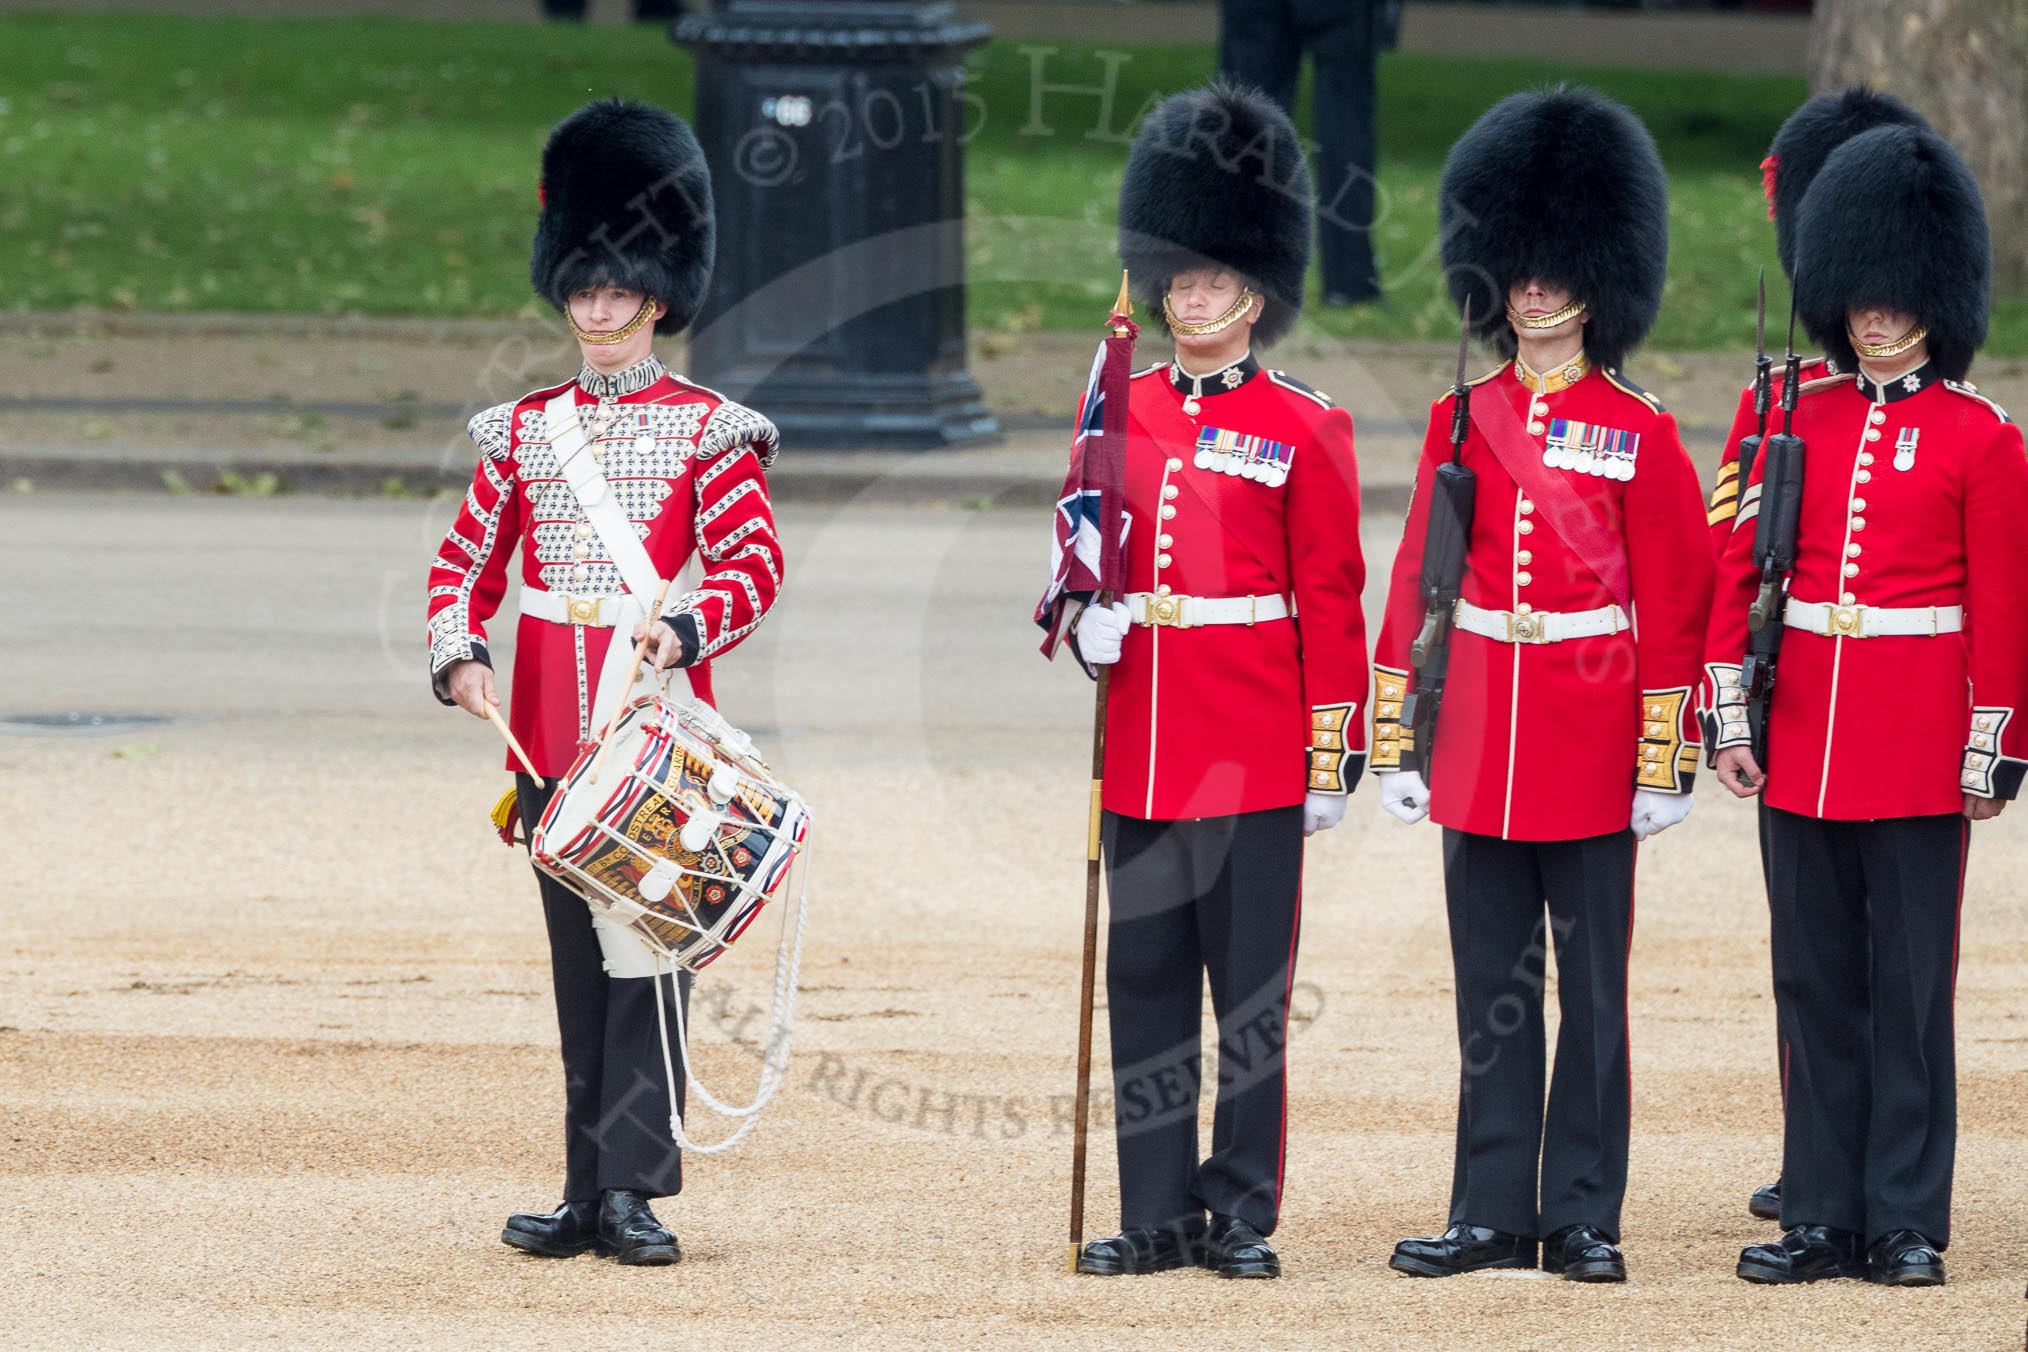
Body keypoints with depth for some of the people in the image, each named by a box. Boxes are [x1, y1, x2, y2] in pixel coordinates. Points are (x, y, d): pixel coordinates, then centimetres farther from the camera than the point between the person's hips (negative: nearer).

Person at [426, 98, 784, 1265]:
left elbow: (756, 566, -8)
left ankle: (632, 1185, -9)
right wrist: (461, 651, -7)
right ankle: (592, 1193, 10)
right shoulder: (525, 429, 11)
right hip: (552, 719, 4)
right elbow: (468, 560, 12)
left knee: (644, 941, -8)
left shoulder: (707, 429, -1)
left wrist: (683, 631, -26)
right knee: (578, 950, 7)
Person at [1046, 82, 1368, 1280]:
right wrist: (1083, 617, -6)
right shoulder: (1118, 413, 10)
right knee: (1146, 984, 6)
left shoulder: (1305, 429, -2)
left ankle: (1245, 1215, 7)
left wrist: (1334, 754, -7)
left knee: (1251, 989, 0)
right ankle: (1158, 1214, 11)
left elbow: (1331, 598, -3)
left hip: (1254, 752, -4)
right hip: (1141, 745, 4)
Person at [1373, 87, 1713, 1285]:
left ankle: (1584, 1217, 7)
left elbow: (1673, 605, -2)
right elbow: (1416, 589, 9)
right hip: (1478, 737, 3)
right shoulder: (1461, 422, 7)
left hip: (1587, 738, -3)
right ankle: (1493, 1214, 10)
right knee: (1491, 983, 6)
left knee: (1592, 983, 1)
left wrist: (1665, 765, -6)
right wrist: (1400, 740, 5)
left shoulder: (1638, 433, -1)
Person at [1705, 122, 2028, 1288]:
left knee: (1910, 982, 0)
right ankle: (1822, 1214, 11)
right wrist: (1731, 713, 1)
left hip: (1918, 745, -4)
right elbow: (1741, 569, 8)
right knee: (1815, 981, 6)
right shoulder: (1800, 420, 8)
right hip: (1803, 739, 4)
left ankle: (1908, 1222, 5)